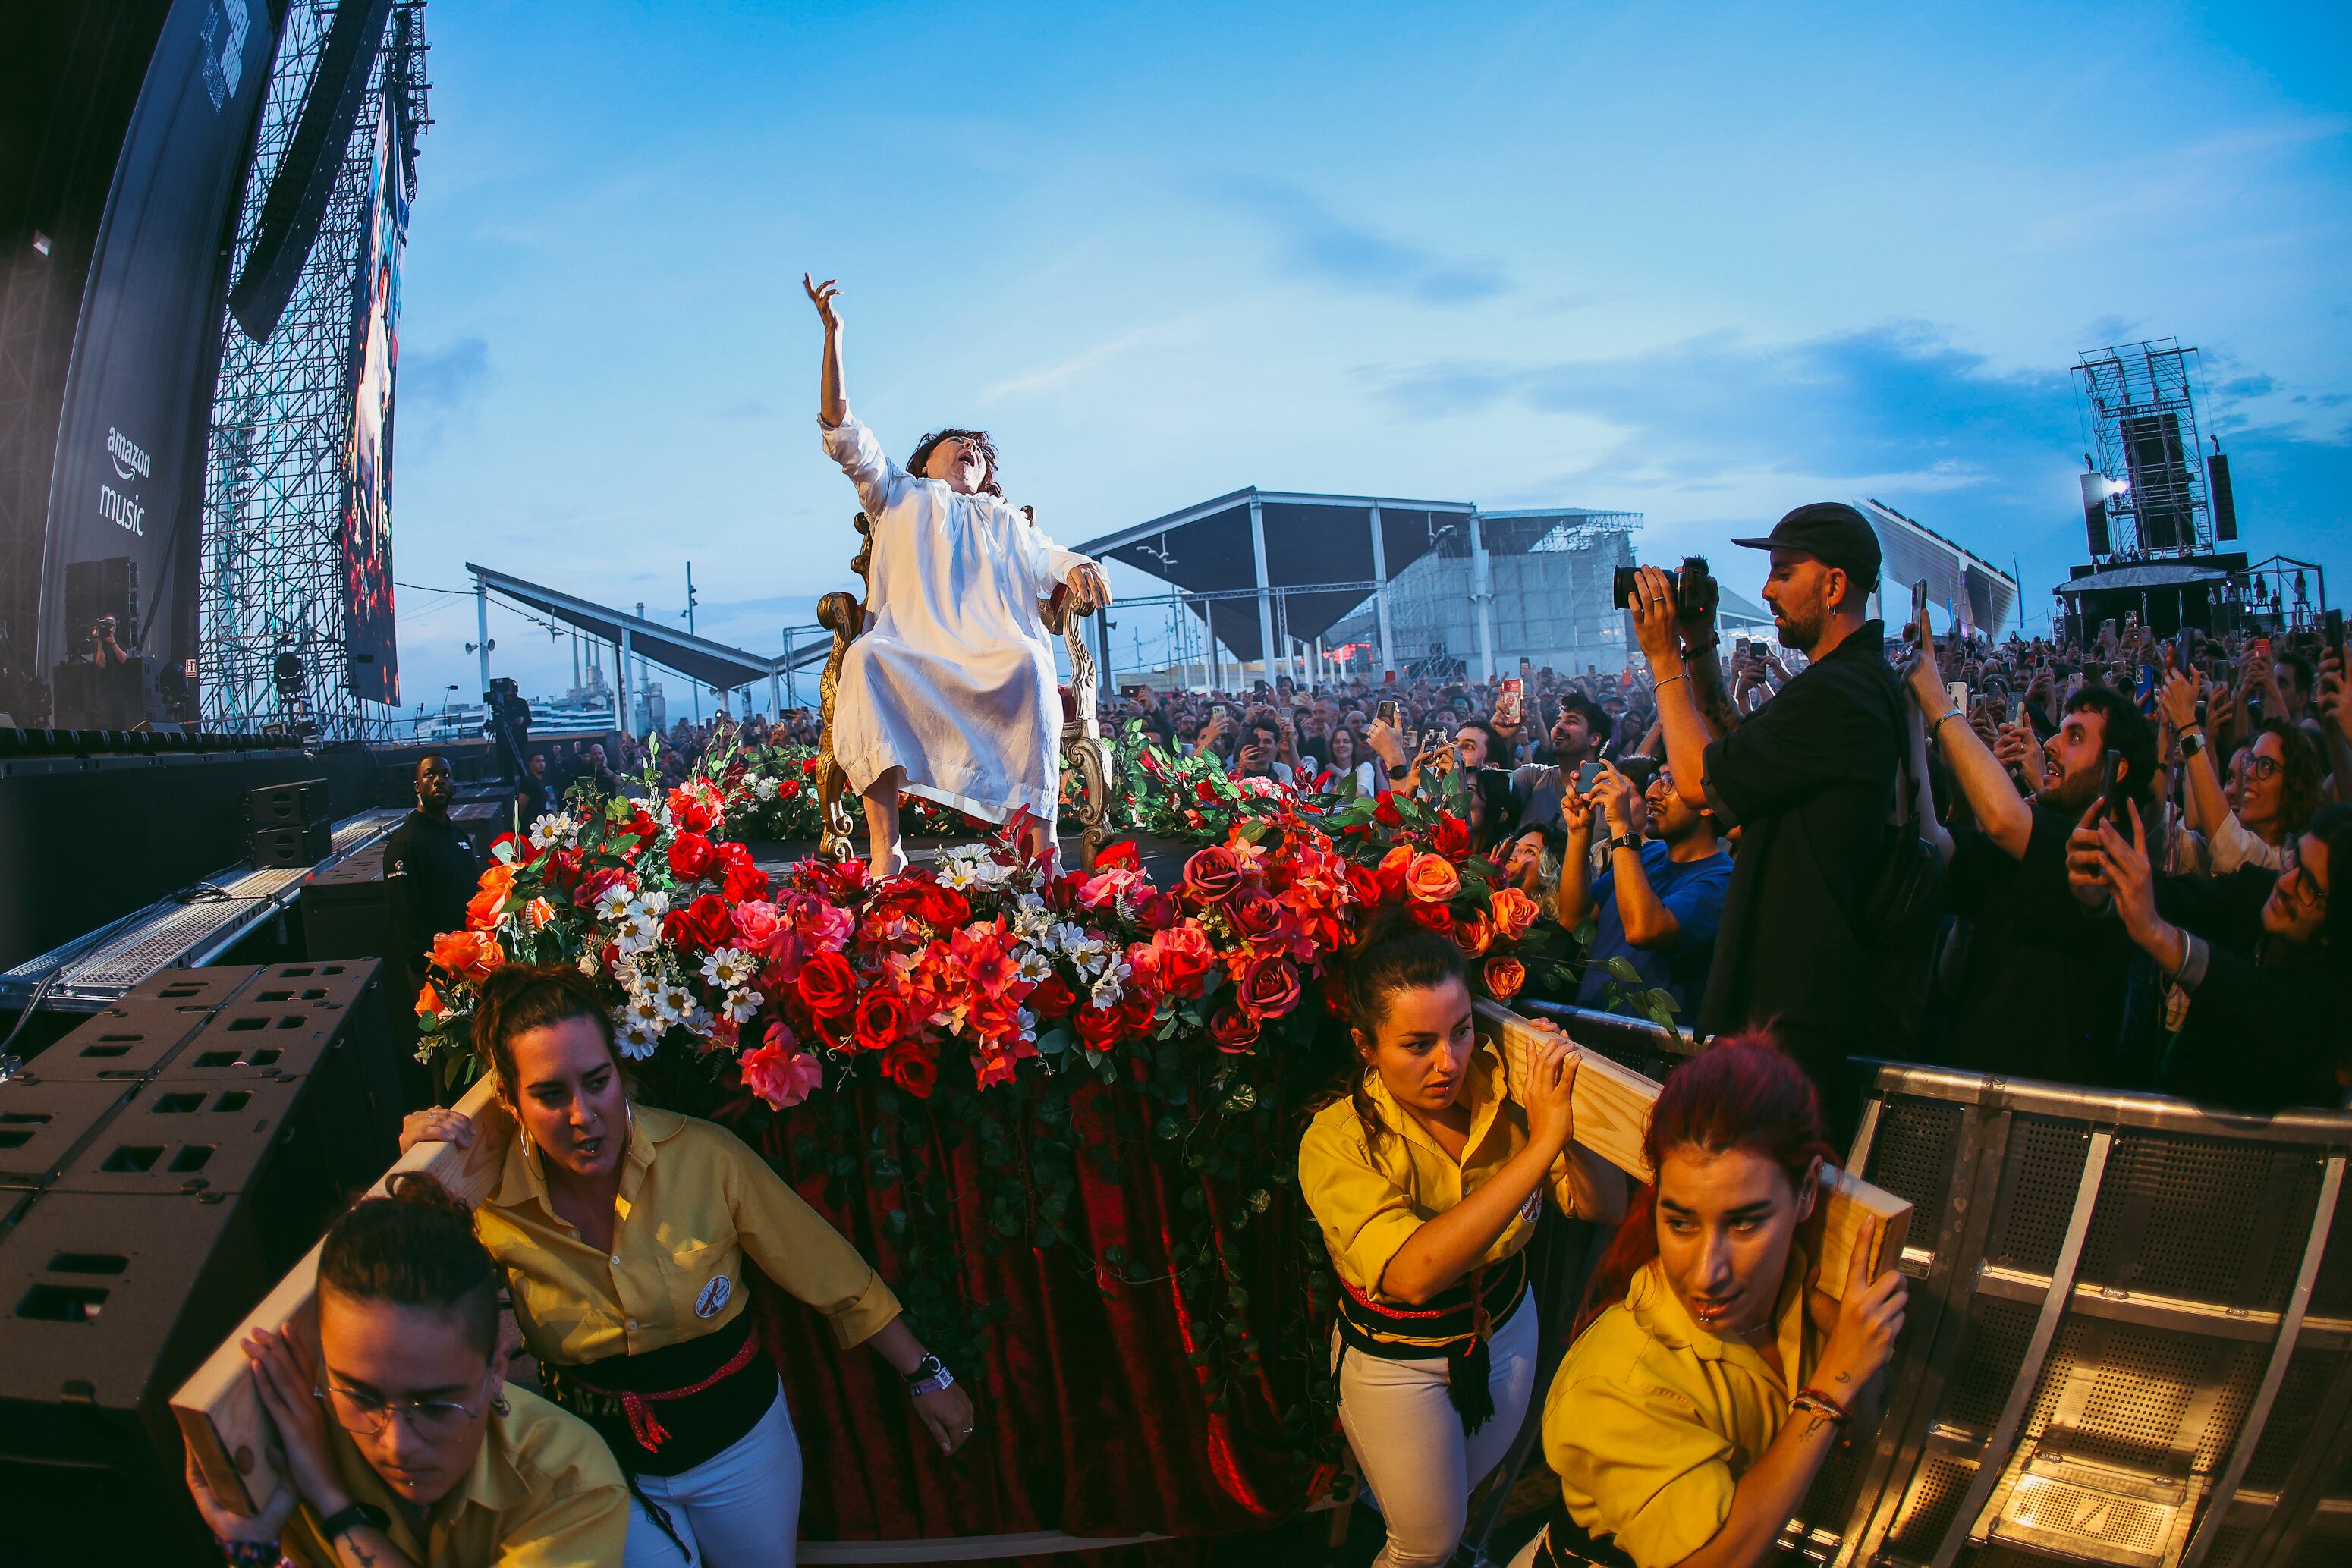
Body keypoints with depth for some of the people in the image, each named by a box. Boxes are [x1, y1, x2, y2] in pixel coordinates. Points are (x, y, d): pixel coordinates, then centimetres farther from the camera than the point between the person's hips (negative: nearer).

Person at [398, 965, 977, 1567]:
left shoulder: (705, 1156, -22)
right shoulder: (486, 1199, -18)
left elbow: (830, 1270, -14)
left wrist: (925, 1376, -7)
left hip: (740, 1435, 1)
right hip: (602, 1458, 0)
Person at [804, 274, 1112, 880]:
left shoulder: (1008, 523, 35)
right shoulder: (898, 496, 30)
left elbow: (1053, 559, 19)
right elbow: (842, 433, 20)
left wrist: (1081, 570, -7)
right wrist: (832, 335, 13)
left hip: (993, 658, 1)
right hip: (909, 652, -1)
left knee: (1031, 663, -35)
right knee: (865, 660, -36)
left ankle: (1041, 836, -41)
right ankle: (884, 847, -44)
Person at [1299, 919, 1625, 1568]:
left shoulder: (1502, 1089, -21)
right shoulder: (1337, 1142, -31)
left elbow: (1607, 1206, -15)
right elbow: (1414, 1271, -44)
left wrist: (1568, 1129, -37)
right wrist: (1540, 1143, -46)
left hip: (1506, 1328, 4)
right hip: (1396, 1362, -4)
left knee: (1468, 1487, 29)